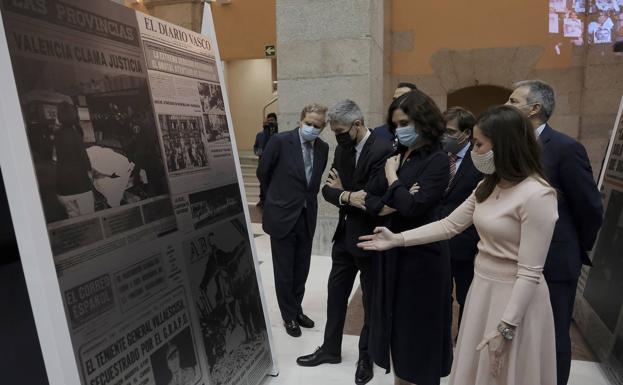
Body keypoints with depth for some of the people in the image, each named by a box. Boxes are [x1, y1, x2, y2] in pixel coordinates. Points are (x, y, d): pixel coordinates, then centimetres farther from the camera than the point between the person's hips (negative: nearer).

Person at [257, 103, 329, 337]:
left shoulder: (323, 148, 2)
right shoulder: (280, 141, -13)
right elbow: (263, 173, -1)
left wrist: (309, 199, 13)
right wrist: (277, 197, 9)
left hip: (307, 217, 4)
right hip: (283, 216, -4)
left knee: (301, 270, 16)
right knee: (284, 272, 8)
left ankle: (297, 310, 37)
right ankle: (289, 316, 28)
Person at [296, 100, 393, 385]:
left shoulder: (382, 150, -20)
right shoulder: (342, 149, 5)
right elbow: (328, 189, 3)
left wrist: (343, 193, -10)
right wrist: (347, 197, -17)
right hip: (344, 234, 7)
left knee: (371, 301, 12)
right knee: (335, 294, 17)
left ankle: (366, 357, 32)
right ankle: (330, 349, 36)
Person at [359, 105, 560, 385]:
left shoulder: (537, 195, -21)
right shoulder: (489, 186, 5)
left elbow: (530, 272, -22)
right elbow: (449, 225, 6)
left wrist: (505, 328, -20)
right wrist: (397, 240, 1)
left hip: (516, 298, -8)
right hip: (482, 289, 8)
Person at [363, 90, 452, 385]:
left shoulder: (437, 160, -13)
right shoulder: (397, 155, 8)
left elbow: (412, 207, -23)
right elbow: (369, 196, 7)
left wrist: (392, 177, -10)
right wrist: (386, 206, -12)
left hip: (420, 255, -7)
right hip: (391, 252, 7)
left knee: (418, 330, 8)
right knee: (395, 324, 18)